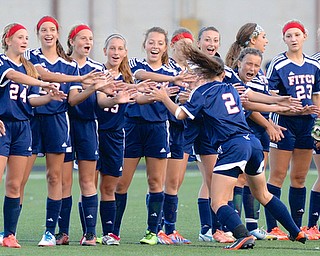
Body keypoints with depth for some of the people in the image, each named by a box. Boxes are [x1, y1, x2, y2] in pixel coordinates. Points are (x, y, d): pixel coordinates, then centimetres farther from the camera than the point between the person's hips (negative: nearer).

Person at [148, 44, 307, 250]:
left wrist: (164, 98, 11)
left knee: (218, 203, -9)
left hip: (232, 147, -7)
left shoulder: (202, 92, 1)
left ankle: (244, 236, -31)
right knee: (263, 195, 26)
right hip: (253, 143, 7)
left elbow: (181, 114, -3)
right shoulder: (230, 89, 19)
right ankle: (297, 232, 30)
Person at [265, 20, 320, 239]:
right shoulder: (278, 65, -7)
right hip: (284, 123, -5)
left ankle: (297, 227, 13)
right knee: (277, 175, -5)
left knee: (300, 177, 9)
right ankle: (272, 227, -6)